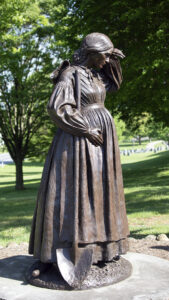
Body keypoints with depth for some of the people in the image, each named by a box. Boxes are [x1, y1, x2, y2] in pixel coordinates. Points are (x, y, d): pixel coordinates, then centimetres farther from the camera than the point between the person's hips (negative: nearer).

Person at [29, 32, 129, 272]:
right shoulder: (70, 74, -10)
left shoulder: (95, 74, 14)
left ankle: (96, 243, 21)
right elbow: (57, 108, -19)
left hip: (102, 137, 9)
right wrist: (87, 130, -18)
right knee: (75, 188, -7)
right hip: (80, 137, -9)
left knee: (98, 188, 10)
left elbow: (114, 85, 31)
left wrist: (113, 62, 14)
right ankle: (69, 249, 2)